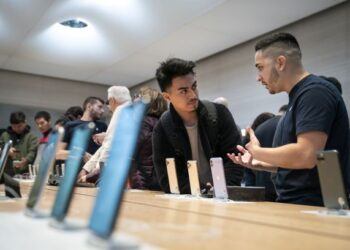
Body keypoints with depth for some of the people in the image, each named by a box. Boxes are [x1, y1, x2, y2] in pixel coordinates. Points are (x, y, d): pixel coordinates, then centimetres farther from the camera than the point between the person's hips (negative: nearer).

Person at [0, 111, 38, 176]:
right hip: (8, 173, 2)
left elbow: (33, 152, -7)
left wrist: (26, 160, -28)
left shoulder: (31, 136, 5)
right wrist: (6, 152, -10)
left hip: (25, 173, -2)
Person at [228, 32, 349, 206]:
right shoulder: (298, 97, 14)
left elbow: (306, 156, -24)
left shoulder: (314, 92, -12)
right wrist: (258, 163, 9)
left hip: (311, 207, -8)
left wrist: (257, 151, -10)